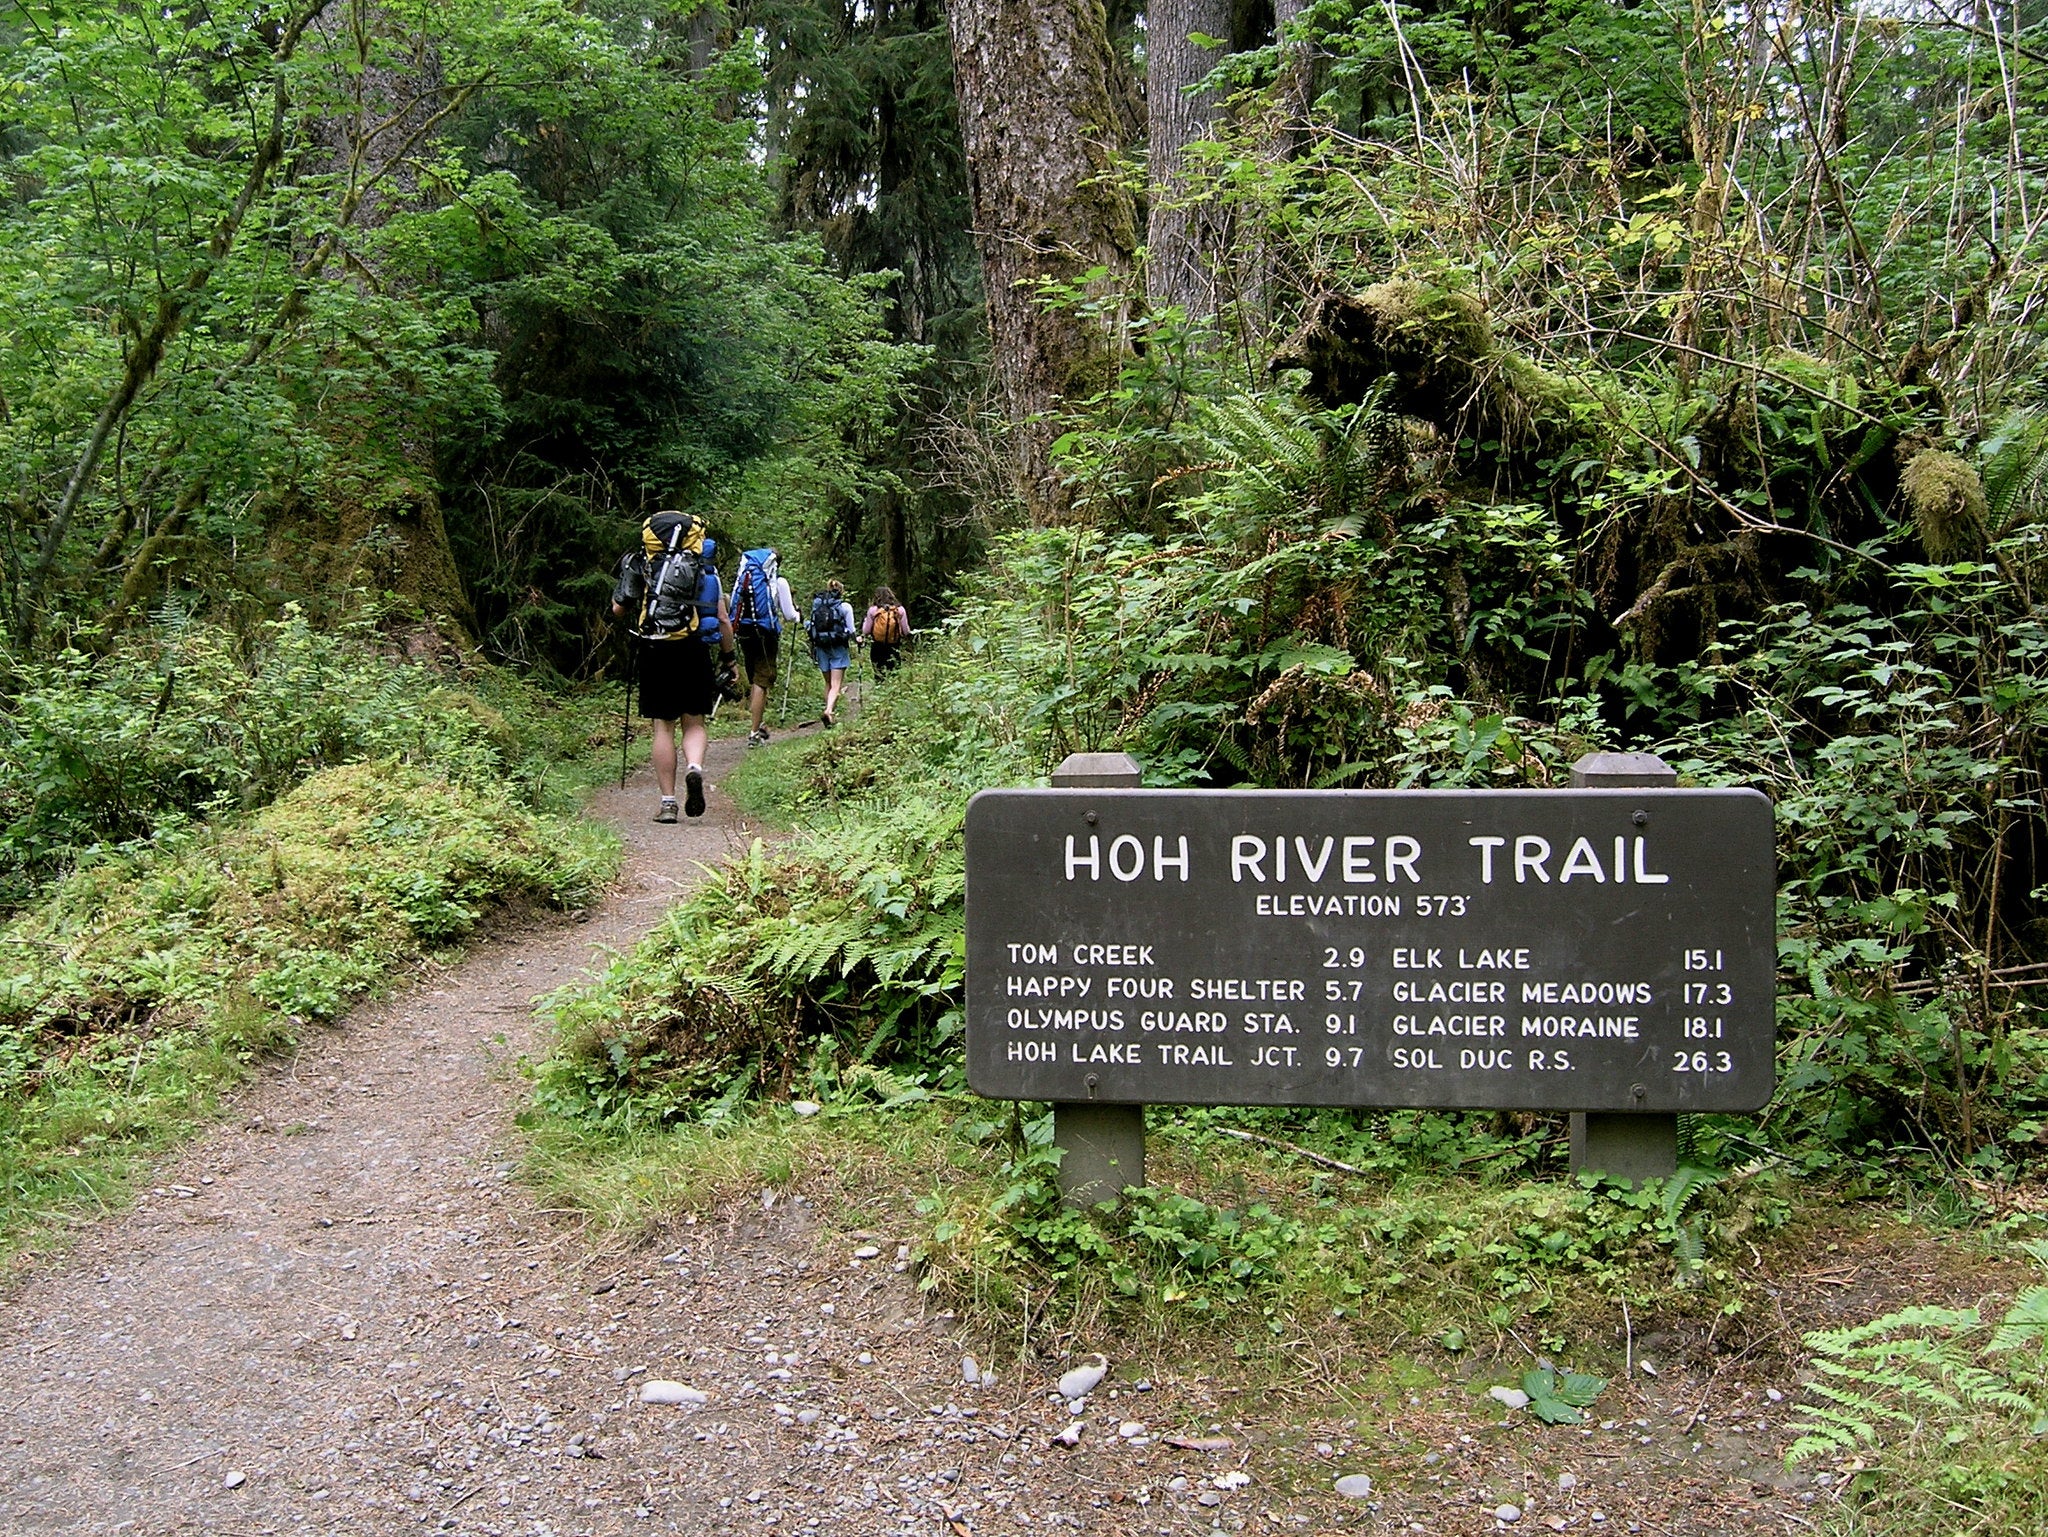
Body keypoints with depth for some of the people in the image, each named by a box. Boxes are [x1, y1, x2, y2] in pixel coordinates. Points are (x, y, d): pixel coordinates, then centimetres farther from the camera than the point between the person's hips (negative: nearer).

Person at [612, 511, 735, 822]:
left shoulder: (641, 566, 6)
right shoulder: (706, 571, 9)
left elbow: (618, 610, 9)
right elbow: (723, 621, 8)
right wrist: (729, 659, 18)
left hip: (654, 654, 0)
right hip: (693, 654, 1)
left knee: (663, 727, 5)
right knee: (694, 724, 12)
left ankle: (667, 802, 4)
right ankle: (695, 768, -19)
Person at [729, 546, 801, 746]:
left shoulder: (741, 577, 10)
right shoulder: (778, 581, -2)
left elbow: (732, 607, 13)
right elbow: (788, 614, -1)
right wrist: (798, 616, 20)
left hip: (744, 633, 5)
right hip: (766, 633, -5)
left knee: (754, 681, 18)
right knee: (761, 683, -4)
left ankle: (758, 724, 21)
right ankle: (754, 732, -8)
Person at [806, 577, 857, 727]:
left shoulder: (816, 605, 5)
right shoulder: (845, 607, -4)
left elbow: (812, 627, 6)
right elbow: (851, 630, -3)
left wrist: (812, 650, 13)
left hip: (821, 647, 4)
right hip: (838, 647, -4)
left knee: (828, 683, 17)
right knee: (836, 684, -6)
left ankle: (830, 710, 17)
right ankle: (829, 710, -26)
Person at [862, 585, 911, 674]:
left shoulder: (873, 610, -5)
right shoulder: (900, 610, -3)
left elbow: (866, 631, -1)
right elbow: (906, 632, -1)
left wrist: (865, 620, 16)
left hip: (877, 648, -1)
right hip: (894, 649, 1)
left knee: (879, 676, 5)